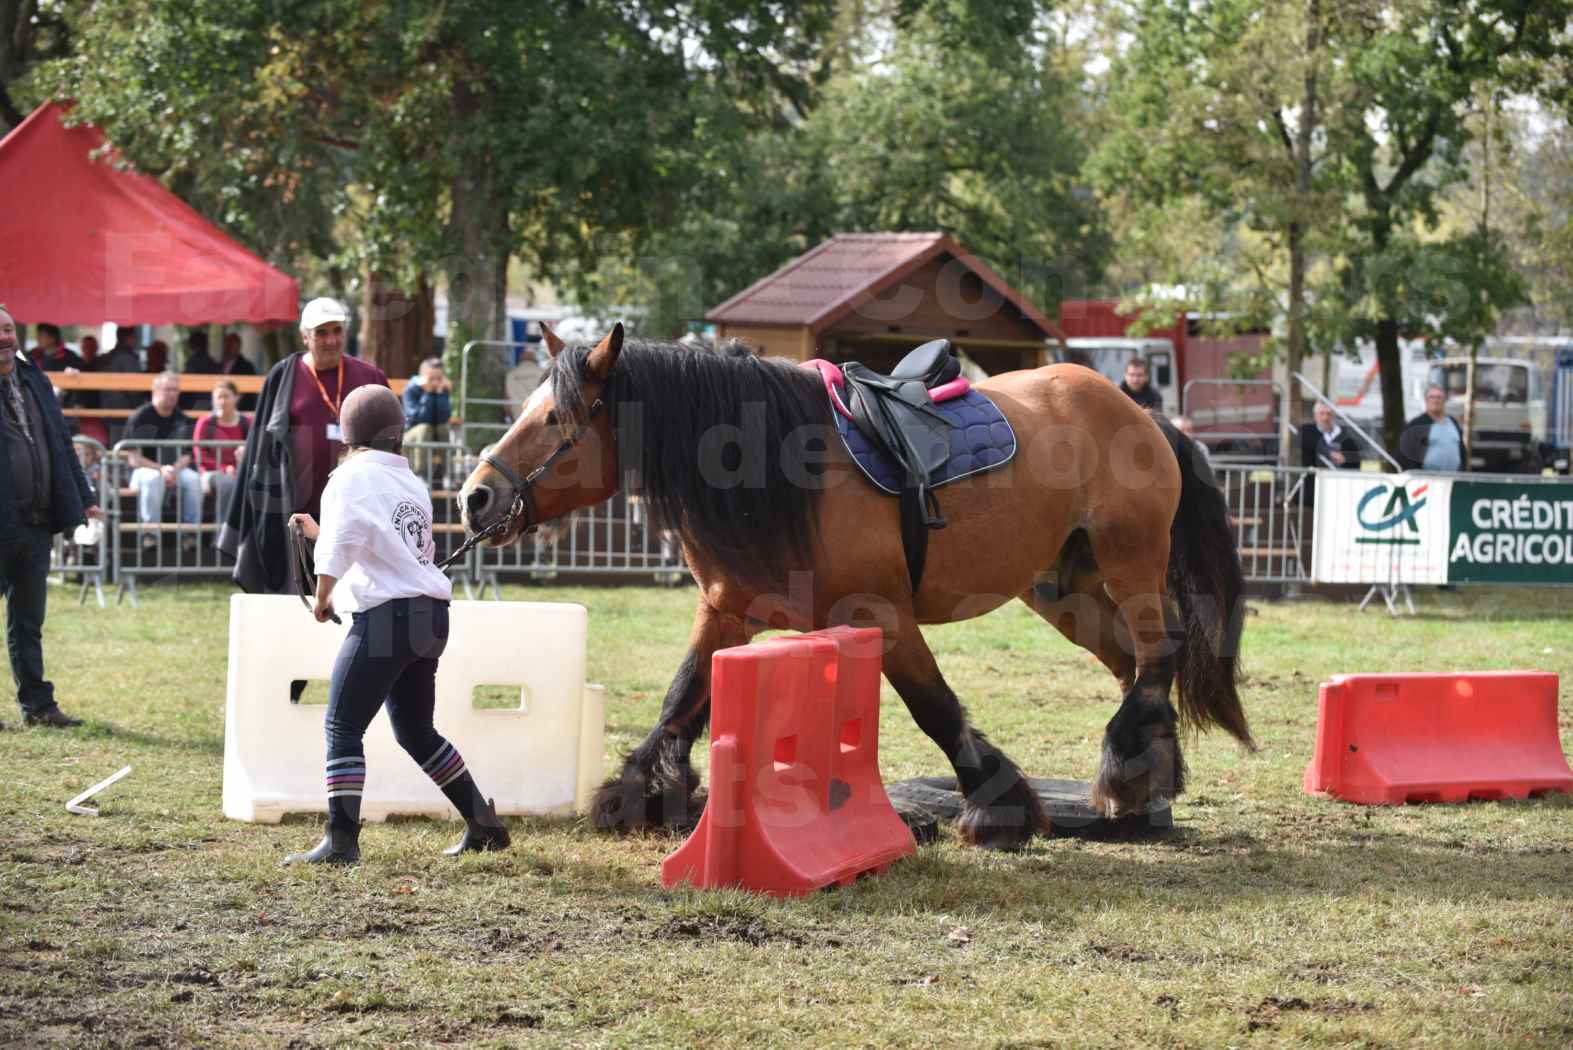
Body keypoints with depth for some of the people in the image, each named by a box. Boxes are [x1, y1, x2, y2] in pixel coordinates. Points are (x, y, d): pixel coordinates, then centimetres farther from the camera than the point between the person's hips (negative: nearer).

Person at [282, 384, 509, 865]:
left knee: (343, 728, -5)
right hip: (431, 615, 8)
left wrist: (321, 601, 3)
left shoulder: (352, 477, -5)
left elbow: (337, 552, -14)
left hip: (386, 616, -8)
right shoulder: (411, 482, 17)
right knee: (416, 732, 21)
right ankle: (483, 824, 22)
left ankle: (341, 840, -13)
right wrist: (320, 532, 38)